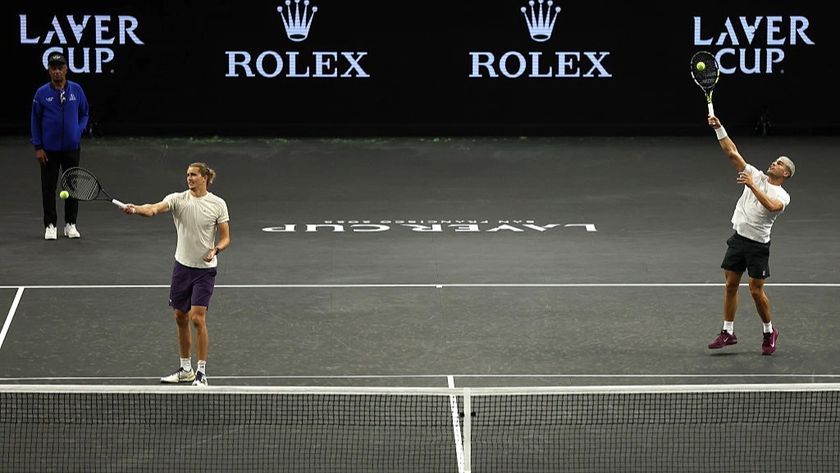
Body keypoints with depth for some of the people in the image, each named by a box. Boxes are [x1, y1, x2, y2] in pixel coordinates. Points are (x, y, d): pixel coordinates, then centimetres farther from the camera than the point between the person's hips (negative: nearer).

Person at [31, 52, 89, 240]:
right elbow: (35, 120, 2)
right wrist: (37, 147, -3)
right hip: (49, 149, -1)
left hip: (72, 147, 1)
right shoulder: (42, 93, -2)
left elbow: (84, 114, 11)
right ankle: (50, 226, 10)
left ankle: (70, 224, 17)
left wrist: (79, 130, -7)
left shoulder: (76, 90, 1)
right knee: (49, 187, 2)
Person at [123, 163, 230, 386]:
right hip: (182, 265, 3)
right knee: (181, 318, 10)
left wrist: (215, 249, -21)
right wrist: (135, 209, -42)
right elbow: (154, 209, -21)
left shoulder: (217, 204, -5)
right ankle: (185, 369, 25)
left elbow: (225, 238, 0)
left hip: (205, 269, -3)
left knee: (197, 318, -11)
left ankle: (201, 372, -2)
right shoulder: (178, 199, -3)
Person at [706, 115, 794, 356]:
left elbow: (770, 206, -30)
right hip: (738, 238, 5)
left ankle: (769, 331, 16)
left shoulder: (782, 196, -6)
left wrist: (752, 186, -33)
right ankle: (728, 332, 12)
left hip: (758, 244, -5)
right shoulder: (756, 175, 7)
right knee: (730, 284, 5)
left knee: (756, 290, -3)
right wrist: (719, 128, -7)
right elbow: (732, 153, 3)